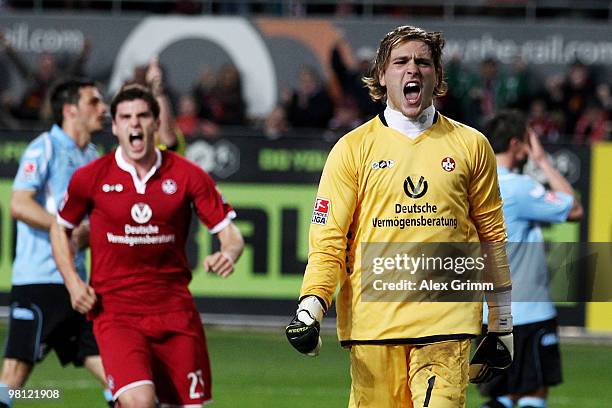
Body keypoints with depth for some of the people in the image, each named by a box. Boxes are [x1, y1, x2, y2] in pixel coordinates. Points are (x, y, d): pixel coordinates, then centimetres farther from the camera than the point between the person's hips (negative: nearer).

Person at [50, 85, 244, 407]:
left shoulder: (187, 175, 0)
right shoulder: (91, 178, 0)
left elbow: (229, 232, 1)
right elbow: (60, 228, 15)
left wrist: (228, 254, -23)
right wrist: (72, 282, 2)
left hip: (175, 310, 2)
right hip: (115, 310, -2)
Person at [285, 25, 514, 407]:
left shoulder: (471, 145, 10)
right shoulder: (354, 148, 6)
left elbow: (491, 233, 15)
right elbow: (328, 236, 3)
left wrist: (502, 320, 14)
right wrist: (311, 306, -12)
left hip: (448, 315, 0)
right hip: (373, 315, 0)